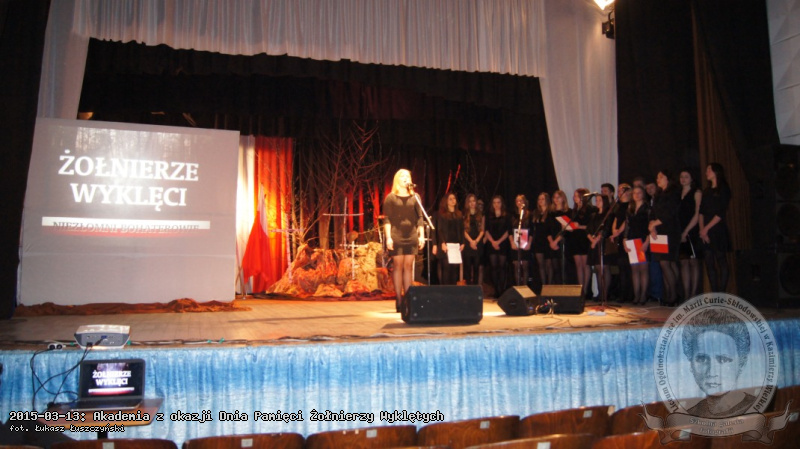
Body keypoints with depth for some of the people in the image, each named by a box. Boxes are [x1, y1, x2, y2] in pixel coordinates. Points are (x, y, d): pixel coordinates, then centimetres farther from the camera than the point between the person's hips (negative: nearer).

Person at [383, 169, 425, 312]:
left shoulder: (414, 198, 13)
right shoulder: (391, 198, 4)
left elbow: (419, 218, 12)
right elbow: (387, 219, -1)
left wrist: (421, 235, 4)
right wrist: (388, 237, -10)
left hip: (411, 237, 3)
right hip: (396, 237, -3)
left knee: (408, 267, 3)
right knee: (398, 266, -3)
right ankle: (399, 300, 0)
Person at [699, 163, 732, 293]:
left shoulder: (723, 190, -1)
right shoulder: (707, 191, 17)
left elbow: (721, 214, -9)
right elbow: (701, 212, 8)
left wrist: (706, 228, -12)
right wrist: (702, 229, -5)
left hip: (718, 230, -6)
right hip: (706, 232, 6)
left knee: (721, 261, -3)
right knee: (709, 263, 2)